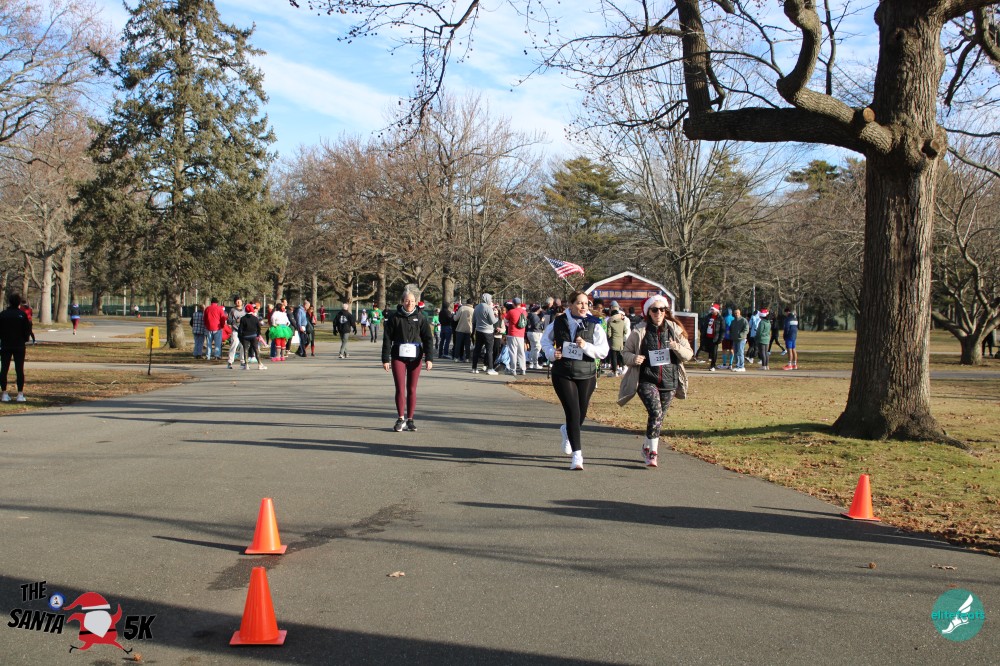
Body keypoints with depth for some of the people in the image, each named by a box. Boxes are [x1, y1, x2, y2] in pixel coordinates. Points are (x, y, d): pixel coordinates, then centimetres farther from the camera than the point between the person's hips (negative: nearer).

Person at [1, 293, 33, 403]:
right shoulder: (22, 314, -5)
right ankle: (20, 394, -2)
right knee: (19, 369, 1)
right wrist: (25, 339, 13)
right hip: (19, 346, -1)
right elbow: (27, 330, -4)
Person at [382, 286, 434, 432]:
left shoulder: (420, 318, 3)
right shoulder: (394, 318, 0)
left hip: (415, 357, 1)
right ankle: (401, 418, 8)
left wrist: (429, 358, -9)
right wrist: (385, 359, -4)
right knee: (400, 389, -4)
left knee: (412, 390, 5)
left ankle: (410, 420, 14)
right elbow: (387, 339, 0)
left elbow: (428, 339, 1)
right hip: (398, 357, -1)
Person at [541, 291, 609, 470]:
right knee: (573, 413, -12)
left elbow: (603, 351, -7)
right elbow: (545, 339, 16)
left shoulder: (594, 325, -4)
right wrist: (551, 353, -3)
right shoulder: (559, 322, -1)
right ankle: (577, 455, -5)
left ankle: (567, 431, 49)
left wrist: (586, 346, -23)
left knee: (581, 415, 12)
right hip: (562, 374, -1)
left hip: (586, 375, 1)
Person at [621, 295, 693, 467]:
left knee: (659, 417, 11)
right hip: (647, 380, -3)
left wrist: (678, 348, -14)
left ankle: (647, 447, 34)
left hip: (669, 381, 3)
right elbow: (625, 352, 6)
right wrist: (633, 359, -16)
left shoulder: (675, 330, 4)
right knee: (656, 412, -21)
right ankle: (652, 453, -14)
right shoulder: (640, 331, -2)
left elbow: (689, 354, 7)